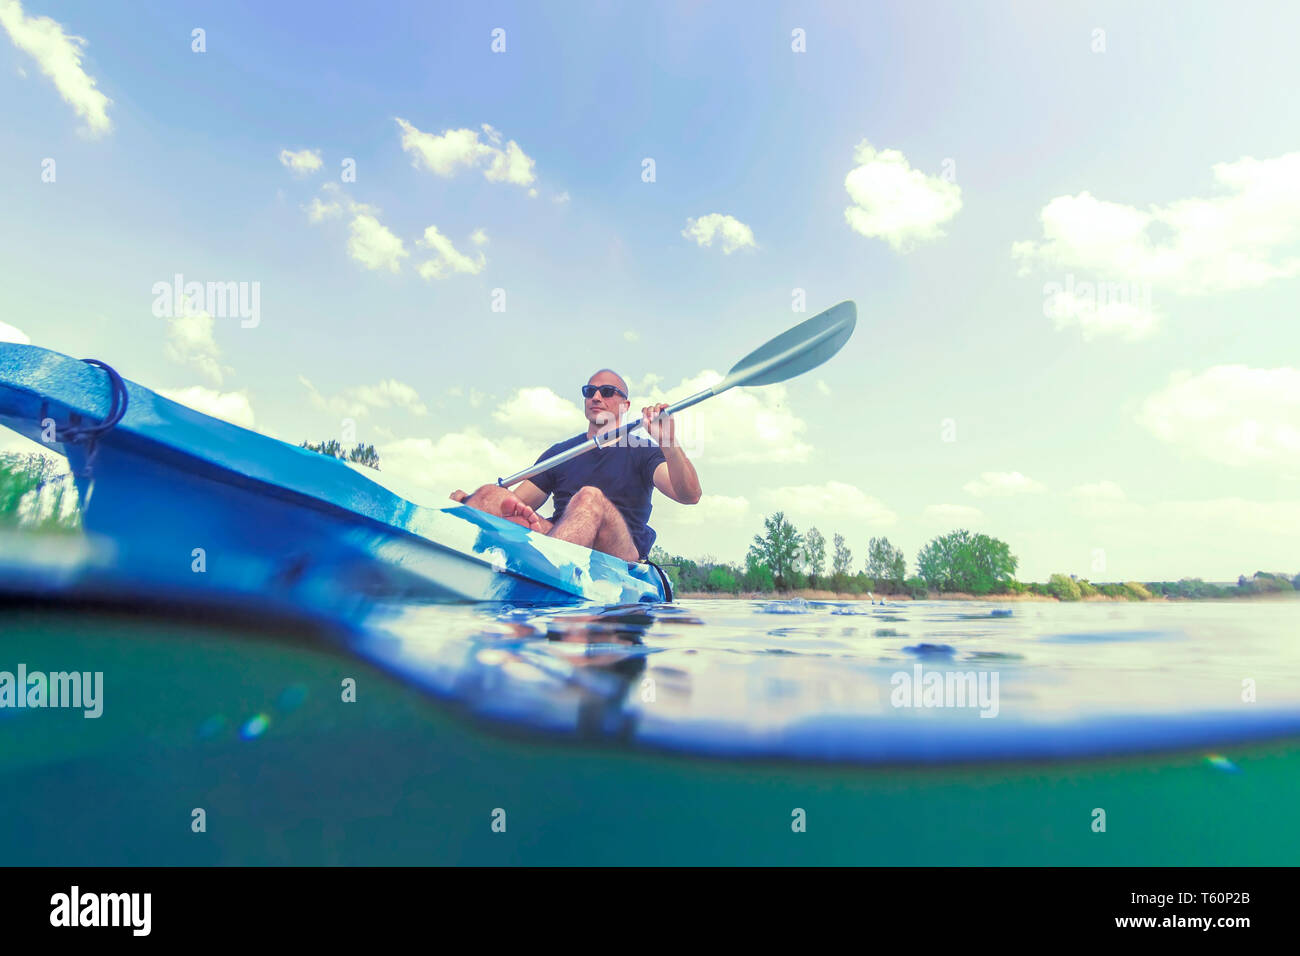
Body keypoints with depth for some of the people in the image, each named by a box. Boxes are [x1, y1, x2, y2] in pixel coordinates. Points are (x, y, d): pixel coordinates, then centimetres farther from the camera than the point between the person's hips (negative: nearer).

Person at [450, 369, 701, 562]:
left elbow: (689, 495, -5)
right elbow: (515, 503, 16)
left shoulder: (642, 451, 13)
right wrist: (467, 502, -3)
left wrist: (668, 443, -22)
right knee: (492, 494, -17)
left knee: (590, 498, -35)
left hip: (623, 555, -3)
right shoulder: (559, 453, 24)